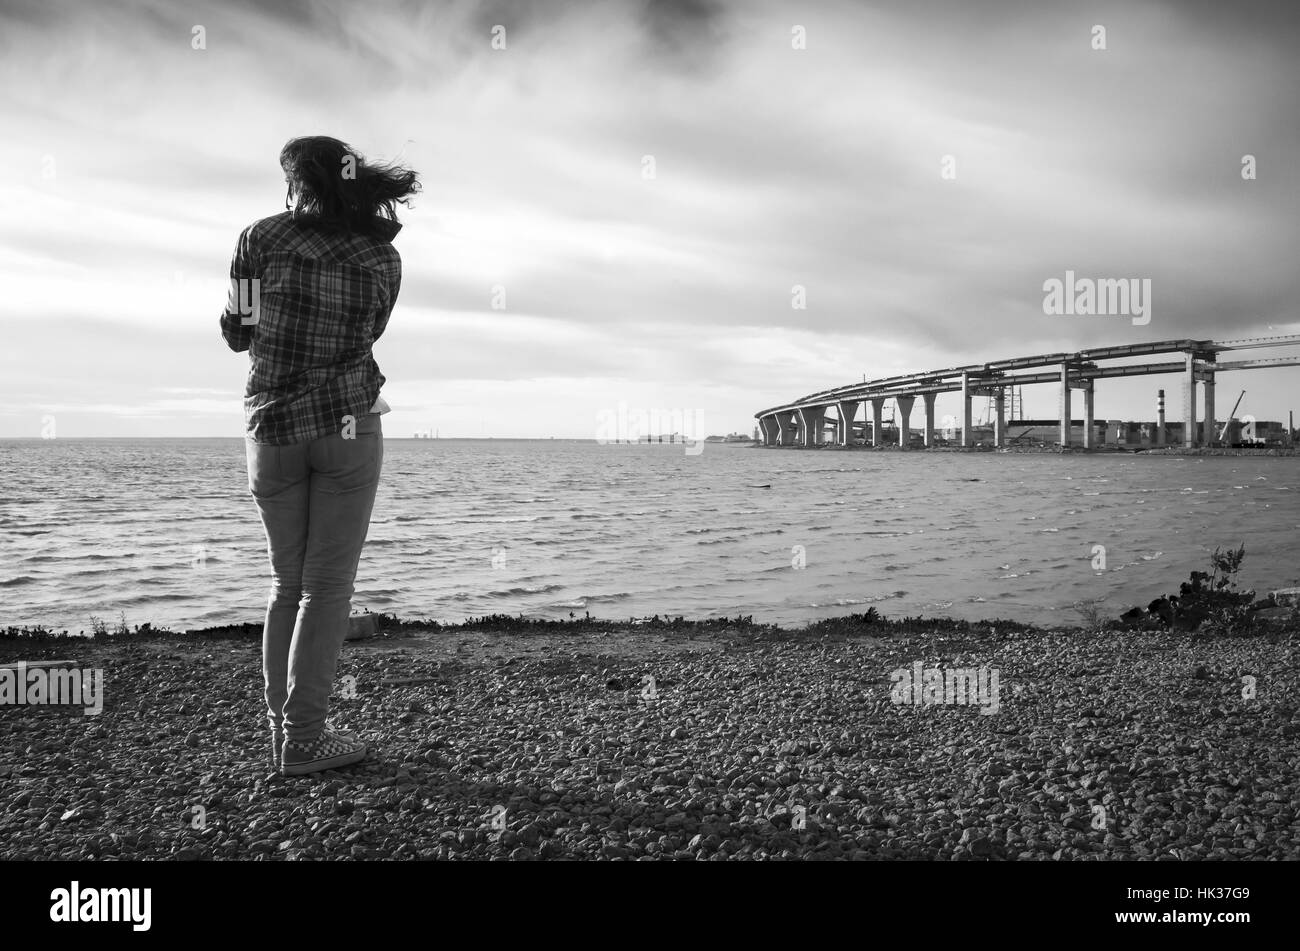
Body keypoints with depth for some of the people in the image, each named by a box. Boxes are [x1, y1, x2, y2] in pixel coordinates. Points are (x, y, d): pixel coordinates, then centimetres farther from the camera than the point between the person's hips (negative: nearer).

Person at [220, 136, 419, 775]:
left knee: (288, 582, 14)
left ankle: (282, 725, 15)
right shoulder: (383, 260, 0)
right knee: (327, 586, 2)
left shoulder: (263, 238, -4)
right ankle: (303, 740, 2)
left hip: (272, 426, 1)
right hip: (347, 425, -1)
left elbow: (237, 334, 3)